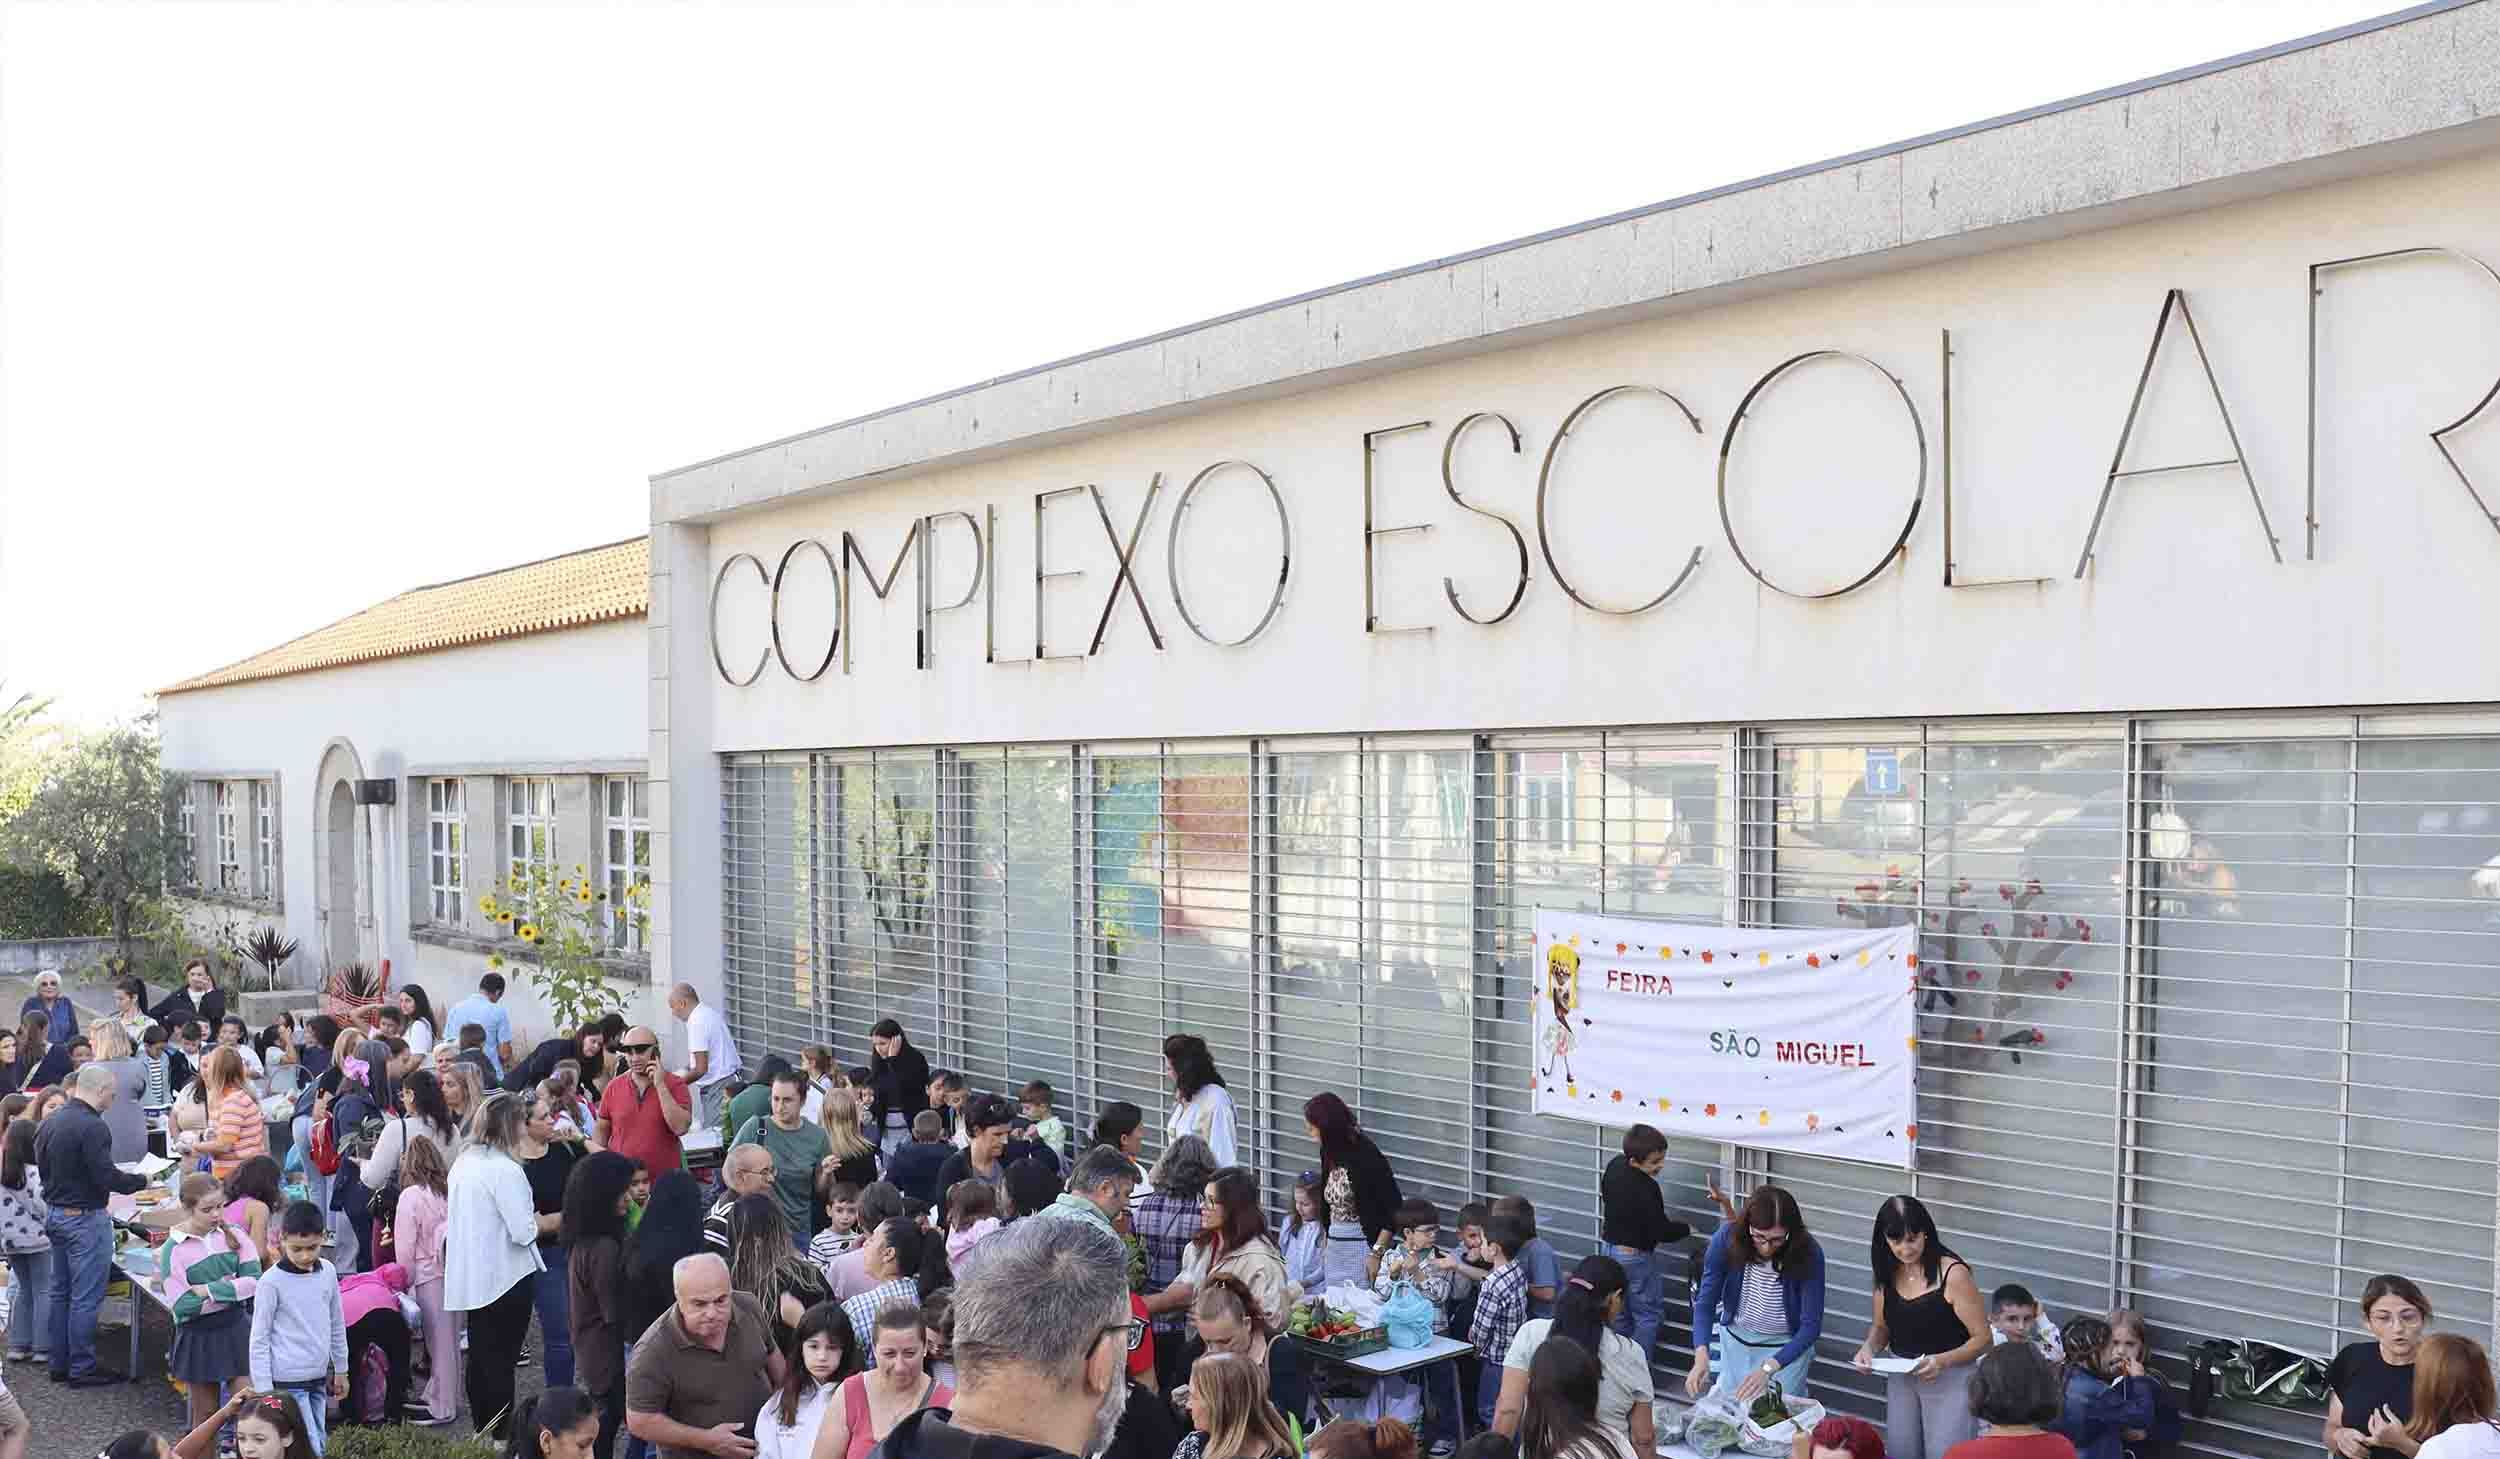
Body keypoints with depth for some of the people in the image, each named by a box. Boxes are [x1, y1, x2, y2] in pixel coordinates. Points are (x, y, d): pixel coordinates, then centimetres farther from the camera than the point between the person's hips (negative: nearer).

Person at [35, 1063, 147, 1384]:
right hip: (84, 1219, -9)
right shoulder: (92, 1127, -21)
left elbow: (42, 1168, 15)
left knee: (59, 1292, 16)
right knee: (85, 1298, -1)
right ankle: (81, 1369, 4)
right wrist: (141, 1180, -8)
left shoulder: (49, 1123, 6)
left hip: (53, 1213, 9)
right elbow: (106, 1177, -23)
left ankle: (60, 1363, 24)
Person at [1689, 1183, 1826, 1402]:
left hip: (1787, 1346, -2)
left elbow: (1811, 1325, -24)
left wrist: (1768, 1368, -36)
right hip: (1736, 1340, 2)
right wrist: (1701, 1356, -35)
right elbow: (1706, 1302, -19)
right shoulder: (1726, 1238, -24)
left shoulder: (1808, 1254, -27)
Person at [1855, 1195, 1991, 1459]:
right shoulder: (1887, 1274, -1)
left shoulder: (1953, 1274, -18)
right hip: (1901, 1378, 5)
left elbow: (1983, 1338, -13)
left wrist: (1943, 1360, -27)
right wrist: (1869, 1347, -10)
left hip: (1950, 1378, -5)